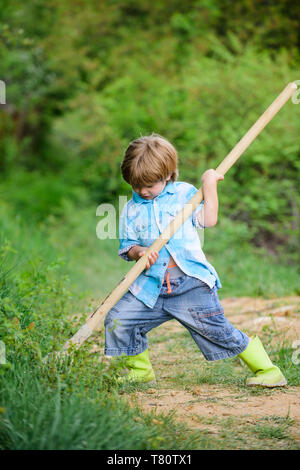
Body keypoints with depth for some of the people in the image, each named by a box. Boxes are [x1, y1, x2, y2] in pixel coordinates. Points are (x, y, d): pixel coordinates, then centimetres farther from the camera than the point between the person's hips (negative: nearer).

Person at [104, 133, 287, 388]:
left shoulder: (185, 193, 5)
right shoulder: (131, 209, 11)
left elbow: (209, 220, -5)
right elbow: (127, 245, 10)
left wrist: (210, 184, -5)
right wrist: (138, 252, -12)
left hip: (191, 283, -3)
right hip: (151, 286, 4)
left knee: (218, 330, -9)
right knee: (118, 321, -7)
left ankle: (267, 369, 6)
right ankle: (141, 371, 15)